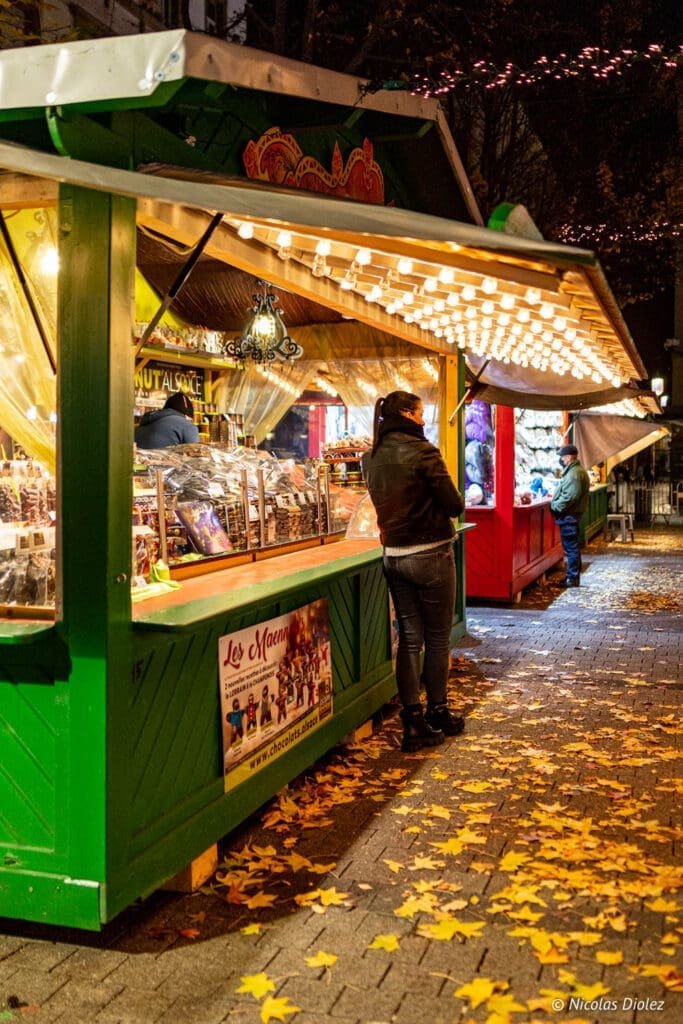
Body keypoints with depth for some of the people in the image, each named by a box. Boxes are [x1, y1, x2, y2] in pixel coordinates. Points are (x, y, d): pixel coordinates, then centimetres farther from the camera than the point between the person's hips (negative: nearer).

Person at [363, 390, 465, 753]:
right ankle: (437, 713, 22)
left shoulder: (372, 457, 6)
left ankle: (413, 721, 8)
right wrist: (436, 504, 6)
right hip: (430, 555, -6)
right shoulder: (421, 451, -14)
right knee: (437, 638, 9)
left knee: (409, 638, 9)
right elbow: (454, 505, -13)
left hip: (393, 556, 6)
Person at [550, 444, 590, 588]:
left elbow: (570, 496, -25)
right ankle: (572, 576, 21)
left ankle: (572, 579, -1)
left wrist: (555, 507, -17)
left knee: (570, 547, -5)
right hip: (570, 514, 11)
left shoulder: (575, 473, -18)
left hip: (569, 515, -11)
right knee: (571, 547, 15)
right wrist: (555, 498, 12)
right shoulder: (575, 470, 16)